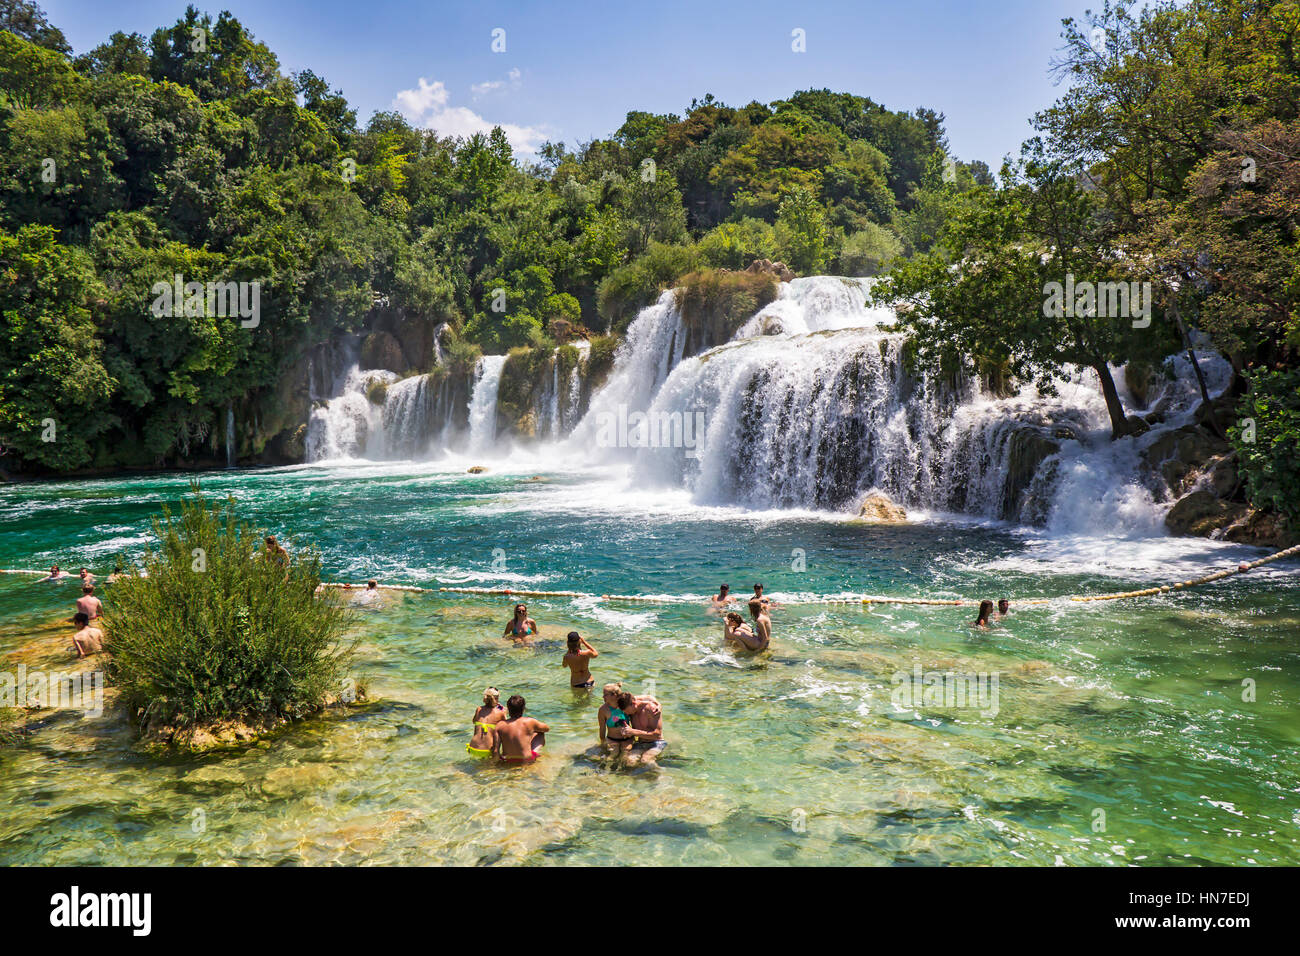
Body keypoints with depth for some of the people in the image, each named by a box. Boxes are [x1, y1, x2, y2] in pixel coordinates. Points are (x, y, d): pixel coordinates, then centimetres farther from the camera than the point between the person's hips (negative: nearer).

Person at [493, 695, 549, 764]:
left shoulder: (500, 725, -12)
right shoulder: (529, 722, -14)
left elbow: (495, 750, -13)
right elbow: (547, 728, 7)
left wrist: (499, 757, 8)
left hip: (508, 761, 2)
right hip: (527, 760, -2)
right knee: (540, 732, 21)